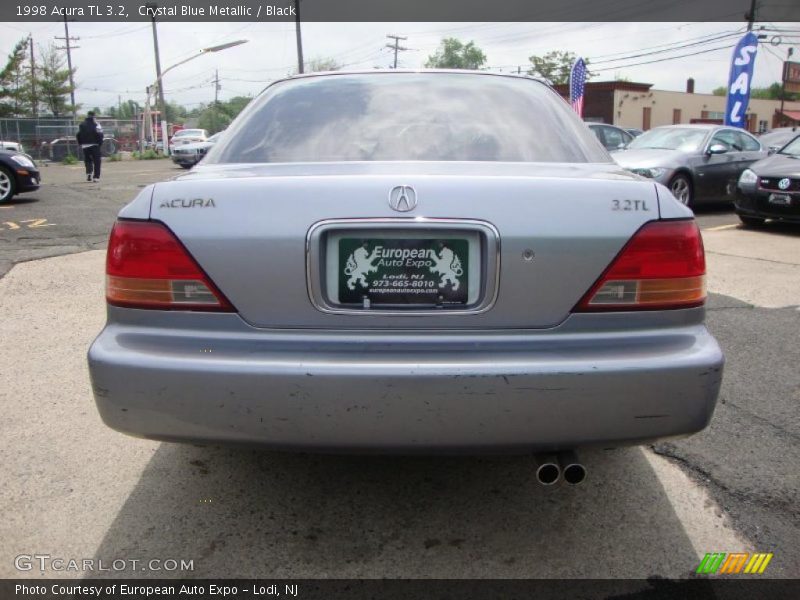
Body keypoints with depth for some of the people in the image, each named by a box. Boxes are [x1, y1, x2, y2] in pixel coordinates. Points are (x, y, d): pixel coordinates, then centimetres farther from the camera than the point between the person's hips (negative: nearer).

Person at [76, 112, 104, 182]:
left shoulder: (81, 125, 8)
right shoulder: (96, 125, -6)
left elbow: (78, 135, 8)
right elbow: (100, 135, -12)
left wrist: (81, 144, 16)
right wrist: (100, 143, 0)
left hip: (85, 146, 4)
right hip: (94, 145, -4)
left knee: (88, 160, 16)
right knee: (96, 161, 2)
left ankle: (89, 172, -6)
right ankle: (96, 176, -2)